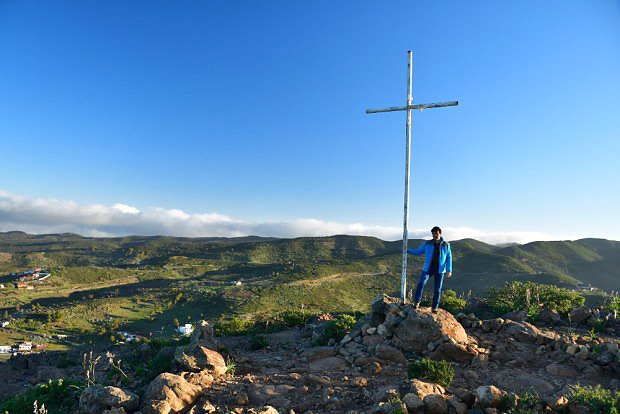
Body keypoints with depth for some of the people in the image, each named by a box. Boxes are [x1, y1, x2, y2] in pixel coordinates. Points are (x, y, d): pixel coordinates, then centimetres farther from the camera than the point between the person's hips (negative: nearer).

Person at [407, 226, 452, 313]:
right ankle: (416, 302, -11)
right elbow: (418, 251, 10)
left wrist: (449, 270, -3)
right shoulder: (427, 243, 6)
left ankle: (434, 307, 12)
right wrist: (408, 250, -6)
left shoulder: (446, 245, 4)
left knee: (437, 289, 3)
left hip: (440, 269, 0)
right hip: (428, 268, 0)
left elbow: (449, 258, 5)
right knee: (421, 283, -19)